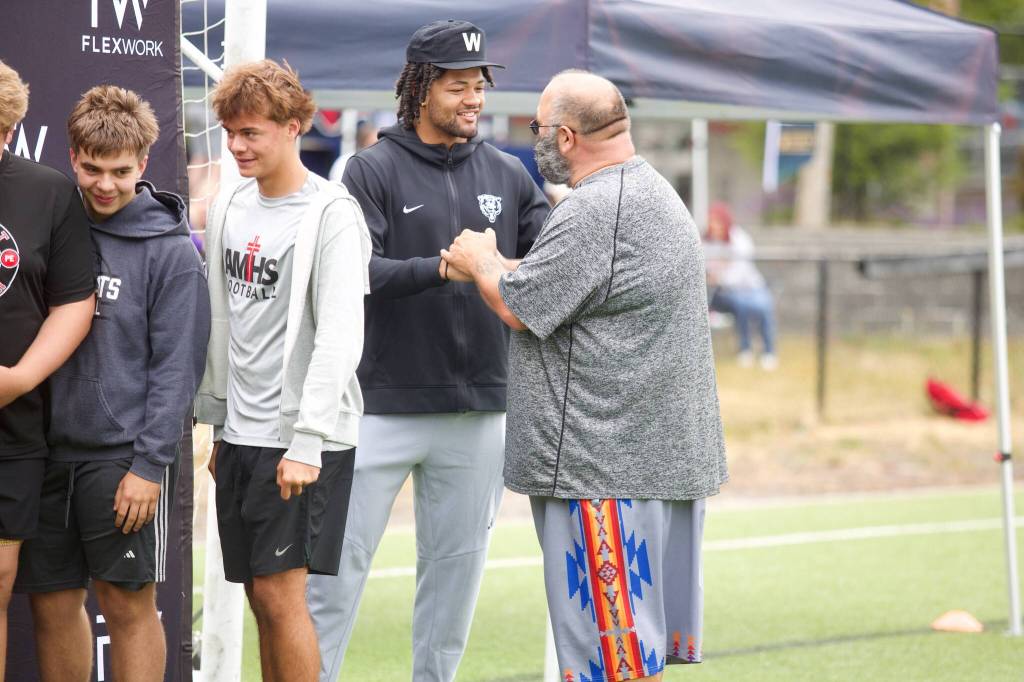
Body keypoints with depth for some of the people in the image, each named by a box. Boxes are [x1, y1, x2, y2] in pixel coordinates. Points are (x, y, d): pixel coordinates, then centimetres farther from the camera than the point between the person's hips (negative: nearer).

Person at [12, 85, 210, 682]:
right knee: (53, 603, 9)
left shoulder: (170, 249, -5)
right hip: (48, 451, 5)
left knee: (129, 603, -1)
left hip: (123, 454, -4)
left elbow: (176, 366, -8)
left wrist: (149, 463, -13)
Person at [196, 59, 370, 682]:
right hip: (241, 435, 7)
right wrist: (218, 424, 17)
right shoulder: (230, 207, 11)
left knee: (280, 591, -9)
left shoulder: (331, 215, -11)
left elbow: (341, 338, -17)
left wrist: (307, 442, -21)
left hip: (304, 439, -7)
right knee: (260, 595, 9)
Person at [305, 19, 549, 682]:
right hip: (385, 404, -4)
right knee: (339, 560, -3)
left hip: (480, 410, 4)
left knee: (457, 565, 9)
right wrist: (438, 269, -27)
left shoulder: (508, 175, 11)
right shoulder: (375, 170, -1)